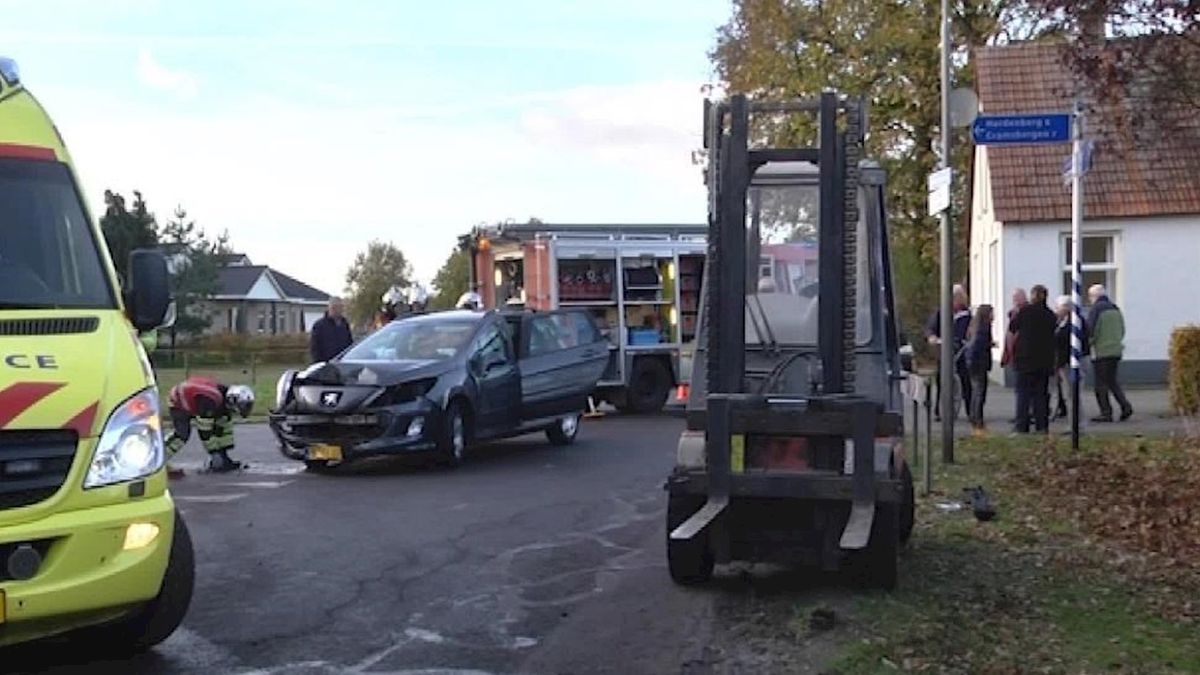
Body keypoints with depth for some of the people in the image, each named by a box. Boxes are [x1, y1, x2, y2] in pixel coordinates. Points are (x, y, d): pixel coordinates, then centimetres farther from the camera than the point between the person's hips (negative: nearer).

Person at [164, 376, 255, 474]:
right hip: (179, 403, -8)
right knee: (182, 434, -25)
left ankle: (223, 460, 7)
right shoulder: (210, 401, -40)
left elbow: (225, 426, -2)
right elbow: (204, 430, -36)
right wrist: (213, 452, -29)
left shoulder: (226, 401, -13)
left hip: (194, 405, 8)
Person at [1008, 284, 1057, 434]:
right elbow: (1053, 336, 11)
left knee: (1023, 393, 0)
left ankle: (1022, 426, -5)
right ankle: (1042, 426, 8)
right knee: (1041, 393, 9)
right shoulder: (1051, 315, 4)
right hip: (1044, 361, 4)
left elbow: (1012, 328, 4)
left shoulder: (1024, 311, -9)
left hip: (1025, 359, -4)